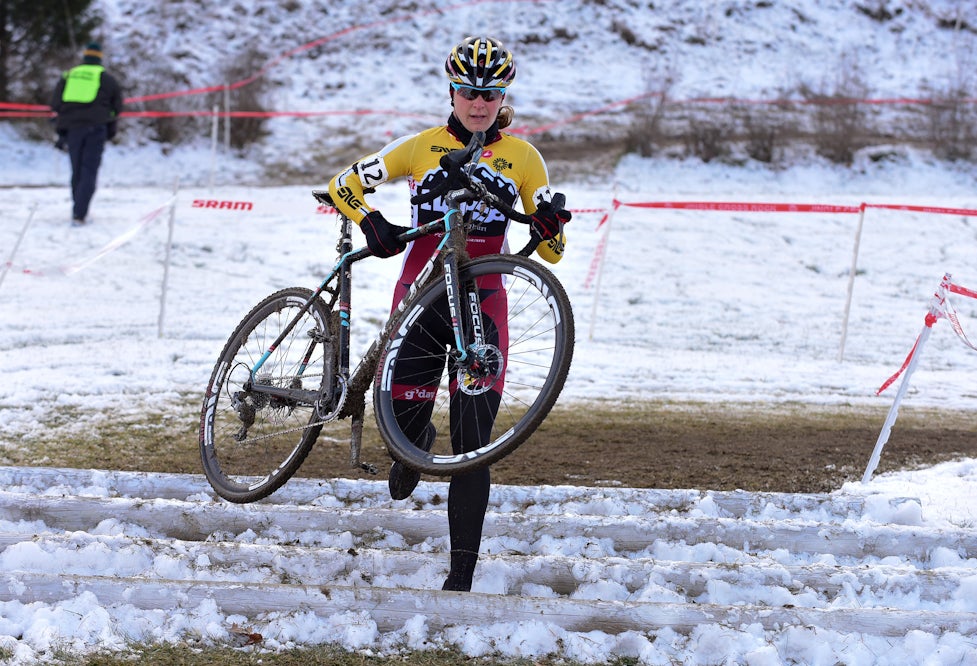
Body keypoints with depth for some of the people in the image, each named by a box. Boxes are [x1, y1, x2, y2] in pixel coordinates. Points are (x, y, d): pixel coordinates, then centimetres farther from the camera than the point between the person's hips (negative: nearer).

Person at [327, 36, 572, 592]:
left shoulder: (521, 157, 6)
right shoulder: (422, 147, 5)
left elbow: (551, 253, 7)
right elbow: (344, 185, 10)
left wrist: (552, 224, -16)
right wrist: (371, 222, -10)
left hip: (481, 302, -1)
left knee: (472, 448, -11)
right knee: (404, 420, 1)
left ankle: (463, 573, -7)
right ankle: (416, 445, 42)